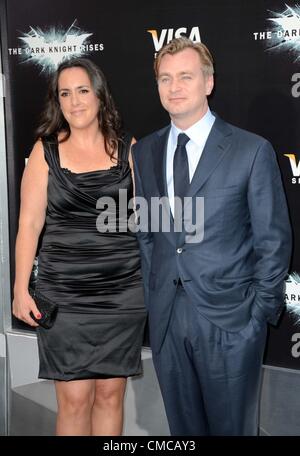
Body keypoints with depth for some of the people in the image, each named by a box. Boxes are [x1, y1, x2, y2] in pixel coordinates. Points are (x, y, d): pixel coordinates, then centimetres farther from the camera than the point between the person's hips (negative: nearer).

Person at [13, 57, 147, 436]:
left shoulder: (128, 148, 4)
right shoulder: (45, 150, 1)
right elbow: (29, 223, -1)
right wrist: (21, 290, -5)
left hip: (123, 290, 1)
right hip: (64, 293, -1)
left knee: (110, 393, 10)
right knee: (74, 399, 1)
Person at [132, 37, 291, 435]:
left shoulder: (252, 150, -8)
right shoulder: (144, 152, 6)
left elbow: (274, 239, -6)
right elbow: (145, 232, 12)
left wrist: (261, 313, -7)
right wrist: (152, 293, 6)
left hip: (229, 320, -4)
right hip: (165, 318, 4)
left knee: (232, 426, 12)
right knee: (183, 425, 18)